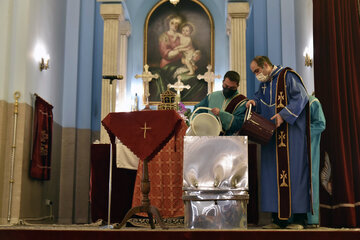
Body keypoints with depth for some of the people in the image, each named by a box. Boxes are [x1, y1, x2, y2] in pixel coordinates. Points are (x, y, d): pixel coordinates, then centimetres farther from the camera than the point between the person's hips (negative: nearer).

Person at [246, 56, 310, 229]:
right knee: (272, 172, 2)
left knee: (292, 169, -8)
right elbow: (259, 97, 29)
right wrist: (253, 102, 5)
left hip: (291, 135, -7)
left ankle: (299, 218, -3)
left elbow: (301, 96, -12)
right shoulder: (264, 83, 18)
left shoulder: (287, 76, -4)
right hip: (271, 135, 7)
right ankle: (279, 219, 5)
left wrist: (284, 115, -19)